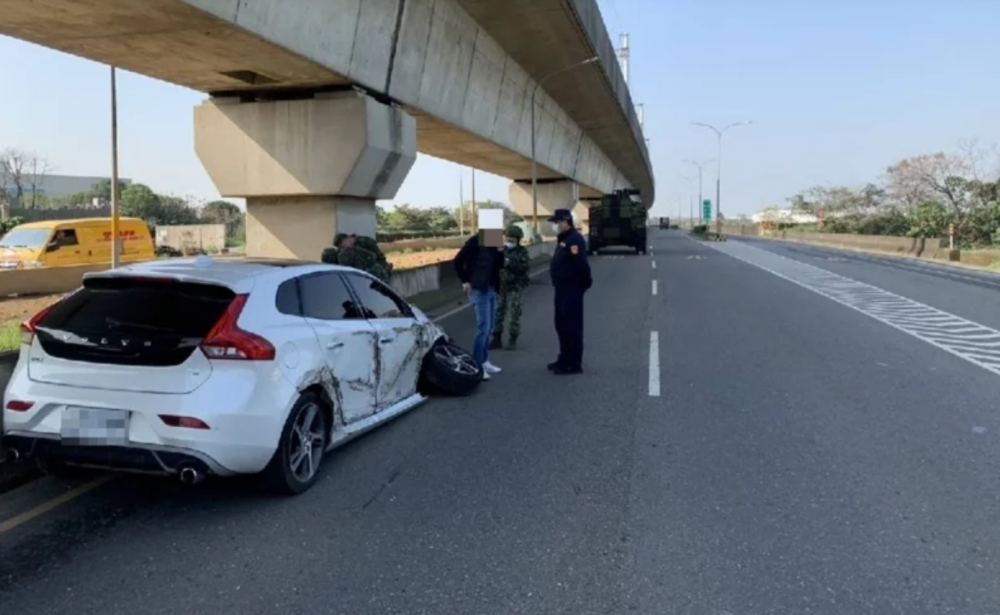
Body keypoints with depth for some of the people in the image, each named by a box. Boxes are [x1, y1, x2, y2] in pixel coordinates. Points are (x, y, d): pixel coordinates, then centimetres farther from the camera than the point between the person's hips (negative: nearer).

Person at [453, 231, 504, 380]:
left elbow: (499, 264, 14)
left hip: (491, 290, 8)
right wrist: (465, 280, -12)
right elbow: (458, 260, -16)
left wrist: (502, 252, -5)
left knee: (489, 328, 12)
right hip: (479, 290, -8)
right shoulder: (475, 241, -13)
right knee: (483, 328, -9)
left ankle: (484, 361, 22)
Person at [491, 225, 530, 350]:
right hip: (501, 285, 3)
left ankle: (513, 340, 10)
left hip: (516, 287, -3)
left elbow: (526, 266, -15)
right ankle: (497, 338, 15)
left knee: (515, 313, 0)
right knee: (498, 311, 5)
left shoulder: (522, 252, -2)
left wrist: (511, 265, -25)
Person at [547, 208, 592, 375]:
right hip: (562, 289, 11)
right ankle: (565, 359, 27)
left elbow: (581, 265, -24)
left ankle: (574, 364, 1)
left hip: (571, 290, -11)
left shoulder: (574, 239, -18)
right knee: (562, 325, 17)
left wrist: (584, 283, -16)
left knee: (572, 326, -5)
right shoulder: (563, 238, 15)